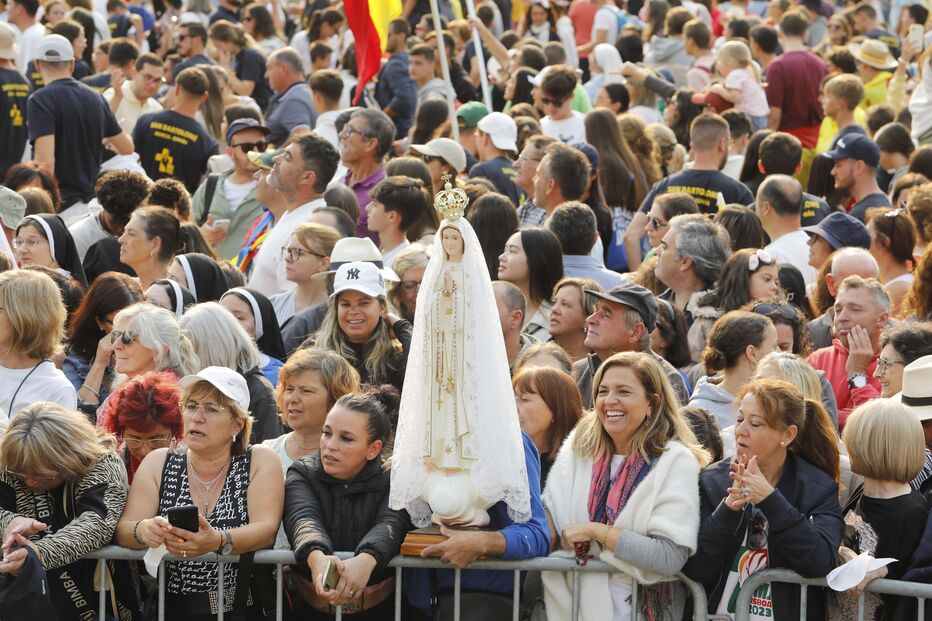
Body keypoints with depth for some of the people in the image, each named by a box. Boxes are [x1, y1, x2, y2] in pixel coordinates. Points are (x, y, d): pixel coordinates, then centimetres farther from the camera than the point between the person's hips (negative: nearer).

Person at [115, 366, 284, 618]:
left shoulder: (261, 462, 4)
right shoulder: (158, 463, 10)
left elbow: (266, 529, -10)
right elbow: (123, 529, 1)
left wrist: (218, 541, -30)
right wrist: (144, 531, -24)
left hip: (241, 608, -4)